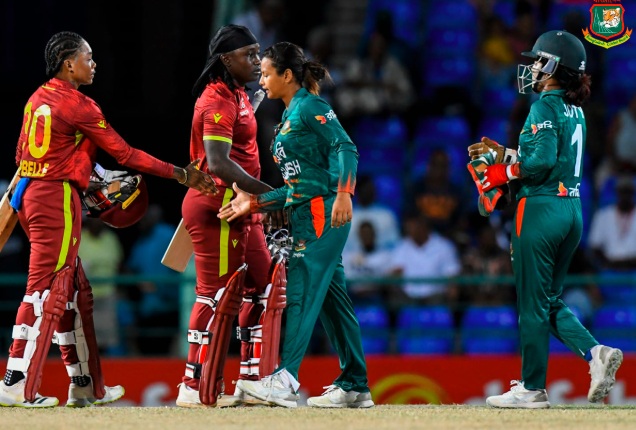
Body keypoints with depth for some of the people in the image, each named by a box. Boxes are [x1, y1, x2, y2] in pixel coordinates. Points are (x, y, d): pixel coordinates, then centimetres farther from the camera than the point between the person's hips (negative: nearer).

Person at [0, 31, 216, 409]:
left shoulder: (39, 98, 13)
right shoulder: (78, 105, -13)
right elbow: (125, 154, -11)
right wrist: (180, 174, -4)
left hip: (31, 194, 9)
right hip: (57, 198, -9)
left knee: (75, 291, 14)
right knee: (46, 291, -8)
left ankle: (85, 384, 19)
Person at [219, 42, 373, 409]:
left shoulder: (311, 107, -6)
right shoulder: (289, 118, 22)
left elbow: (345, 148, -19)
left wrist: (344, 194, -32)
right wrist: (253, 203, 12)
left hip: (324, 212, -10)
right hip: (305, 214, 10)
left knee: (302, 292, -16)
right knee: (332, 299, 9)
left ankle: (286, 381, -25)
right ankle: (355, 387, 12)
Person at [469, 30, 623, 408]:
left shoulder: (545, 107, -12)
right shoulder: (575, 111, 15)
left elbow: (543, 161, -23)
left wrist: (505, 174, -9)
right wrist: (505, 154, 20)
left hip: (542, 207, -9)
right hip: (572, 211, 9)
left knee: (533, 304, -1)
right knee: (551, 301, 15)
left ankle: (533, 388, 3)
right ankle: (595, 351, -6)